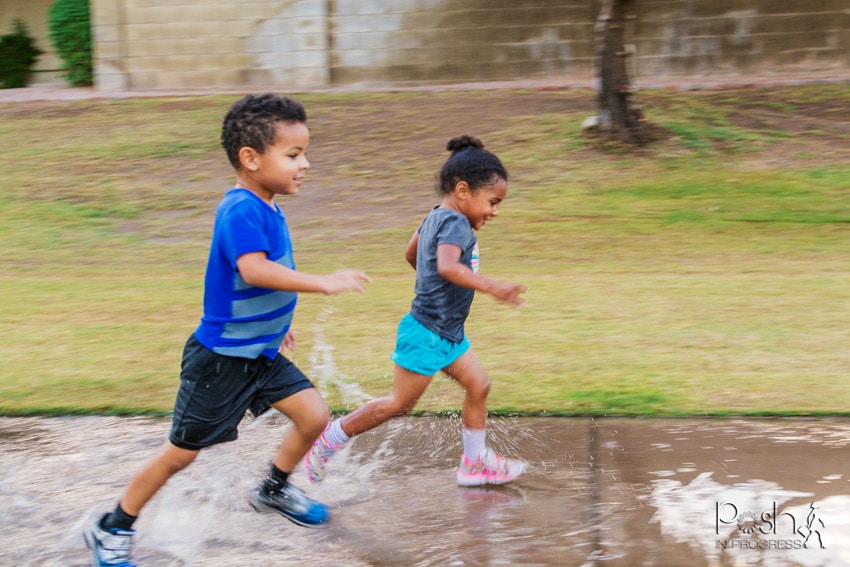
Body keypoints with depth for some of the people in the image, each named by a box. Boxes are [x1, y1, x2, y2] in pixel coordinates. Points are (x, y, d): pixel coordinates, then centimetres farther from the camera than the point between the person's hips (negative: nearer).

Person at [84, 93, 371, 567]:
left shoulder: (266, 209, 4)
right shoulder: (241, 211, -26)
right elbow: (254, 270, -43)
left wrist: (277, 323, 27)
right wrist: (324, 283, -42)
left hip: (261, 353, 8)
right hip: (221, 359, -8)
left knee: (315, 415, 4)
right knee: (181, 453, 4)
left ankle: (274, 490, 29)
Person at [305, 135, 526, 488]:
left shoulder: (435, 217, 8)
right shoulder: (456, 223, -22)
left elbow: (410, 254, 23)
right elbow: (448, 266, -41)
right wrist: (491, 288, -48)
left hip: (447, 334, 10)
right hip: (427, 334, -10)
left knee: (479, 386, 11)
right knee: (400, 403, 2)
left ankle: (475, 462, 22)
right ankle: (330, 438, 15)